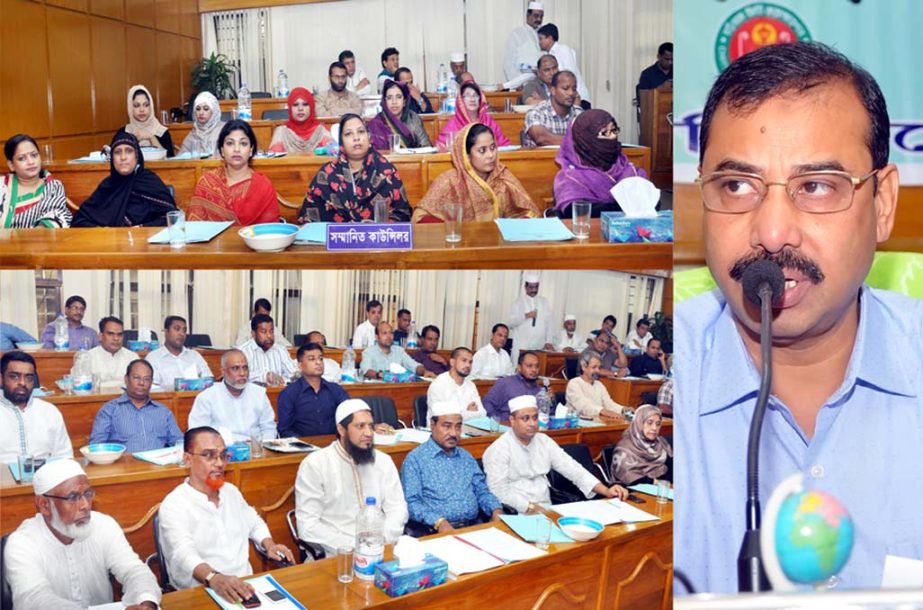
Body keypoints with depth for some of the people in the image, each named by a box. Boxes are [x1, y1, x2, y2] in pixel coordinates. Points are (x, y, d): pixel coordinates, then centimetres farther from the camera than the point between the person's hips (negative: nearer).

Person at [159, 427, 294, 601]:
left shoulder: (231, 491, 11)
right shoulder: (173, 505, -10)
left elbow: (254, 522, 28)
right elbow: (184, 555, -24)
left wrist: (269, 545, 10)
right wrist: (214, 579, -41)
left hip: (244, 587, 5)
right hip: (200, 594, -5)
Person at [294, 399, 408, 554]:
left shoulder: (383, 461, 9)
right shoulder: (314, 464, -4)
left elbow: (398, 508, 6)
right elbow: (307, 524, -9)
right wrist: (351, 547, -17)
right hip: (337, 553, -3)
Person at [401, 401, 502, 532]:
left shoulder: (466, 457, 21)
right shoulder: (415, 459, 1)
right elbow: (411, 502, -7)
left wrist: (496, 510, 0)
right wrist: (439, 522, -21)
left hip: (474, 526, 5)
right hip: (438, 531, -5)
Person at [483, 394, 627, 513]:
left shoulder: (544, 441, 9)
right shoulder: (499, 449, -9)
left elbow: (571, 468, 5)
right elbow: (499, 491, -16)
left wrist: (605, 490, -6)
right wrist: (531, 508, -21)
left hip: (546, 509, 6)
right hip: (517, 514, -6)